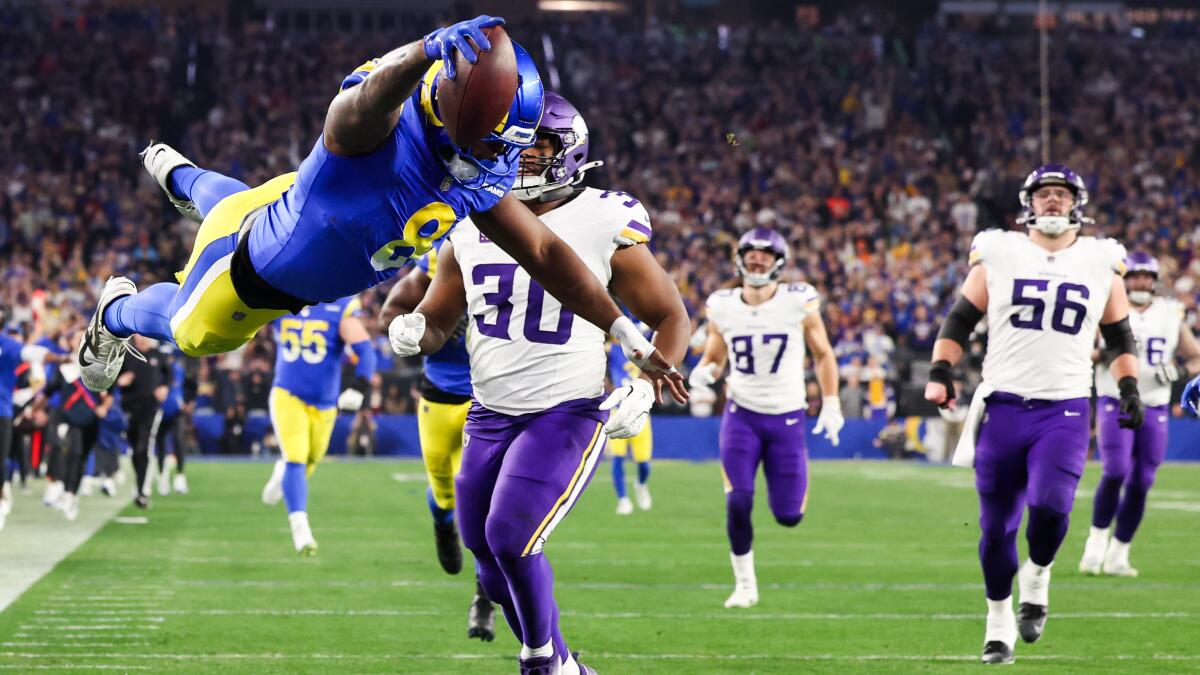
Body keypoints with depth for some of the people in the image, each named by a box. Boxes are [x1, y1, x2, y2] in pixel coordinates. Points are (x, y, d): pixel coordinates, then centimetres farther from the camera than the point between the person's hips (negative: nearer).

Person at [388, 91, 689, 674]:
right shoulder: (472, 226, 6)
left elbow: (671, 318, 1)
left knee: (511, 538, -19)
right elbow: (436, 320, 17)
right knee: (487, 555, 8)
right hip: (490, 415, 6)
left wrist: (646, 388, -15)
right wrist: (412, 331, -8)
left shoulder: (605, 228, -8)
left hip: (567, 414, -6)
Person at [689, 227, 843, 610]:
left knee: (788, 516, -1)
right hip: (742, 415, 1)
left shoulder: (799, 303, -7)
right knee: (738, 503, -16)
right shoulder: (722, 307, -1)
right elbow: (714, 358, 12)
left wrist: (831, 404, -1)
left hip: (787, 418, -1)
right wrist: (704, 373, -11)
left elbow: (823, 354, 5)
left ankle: (790, 486, 38)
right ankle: (745, 584, 3)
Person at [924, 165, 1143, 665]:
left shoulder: (1101, 263, 9)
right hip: (1003, 407, 0)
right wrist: (940, 372, -5)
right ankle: (999, 618, 23)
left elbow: (1119, 336, 19)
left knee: (1049, 505, -22)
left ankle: (1037, 575, 8)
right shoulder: (998, 256, 5)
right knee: (997, 525, 4)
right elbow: (959, 321, 8)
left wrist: (1129, 388, 7)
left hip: (1065, 411, 0)